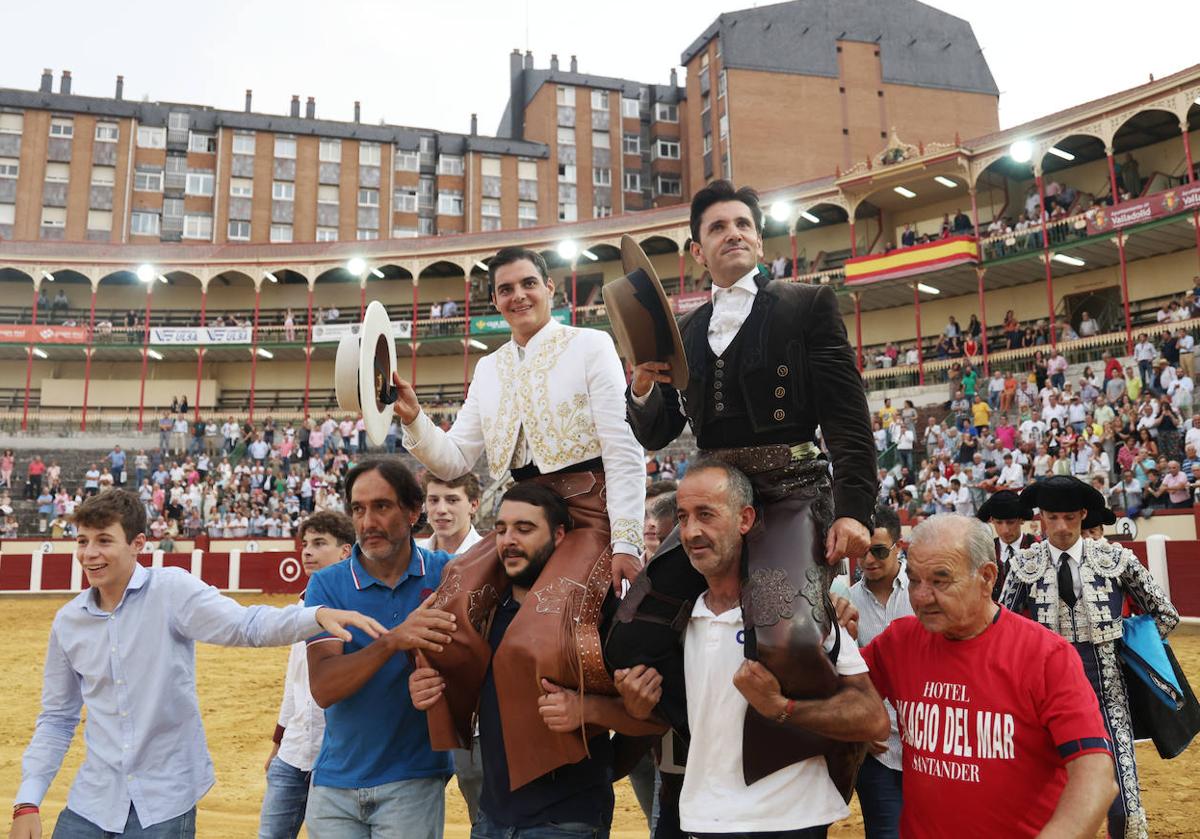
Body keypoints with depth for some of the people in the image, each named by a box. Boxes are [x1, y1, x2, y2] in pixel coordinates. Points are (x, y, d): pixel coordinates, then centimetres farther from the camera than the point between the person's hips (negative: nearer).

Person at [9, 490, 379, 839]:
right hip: (91, 803, 4)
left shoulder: (171, 590, -11)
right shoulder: (68, 621, 3)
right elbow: (57, 719, 12)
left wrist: (317, 615, -42)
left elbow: (246, 625, -24)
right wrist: (27, 802, 4)